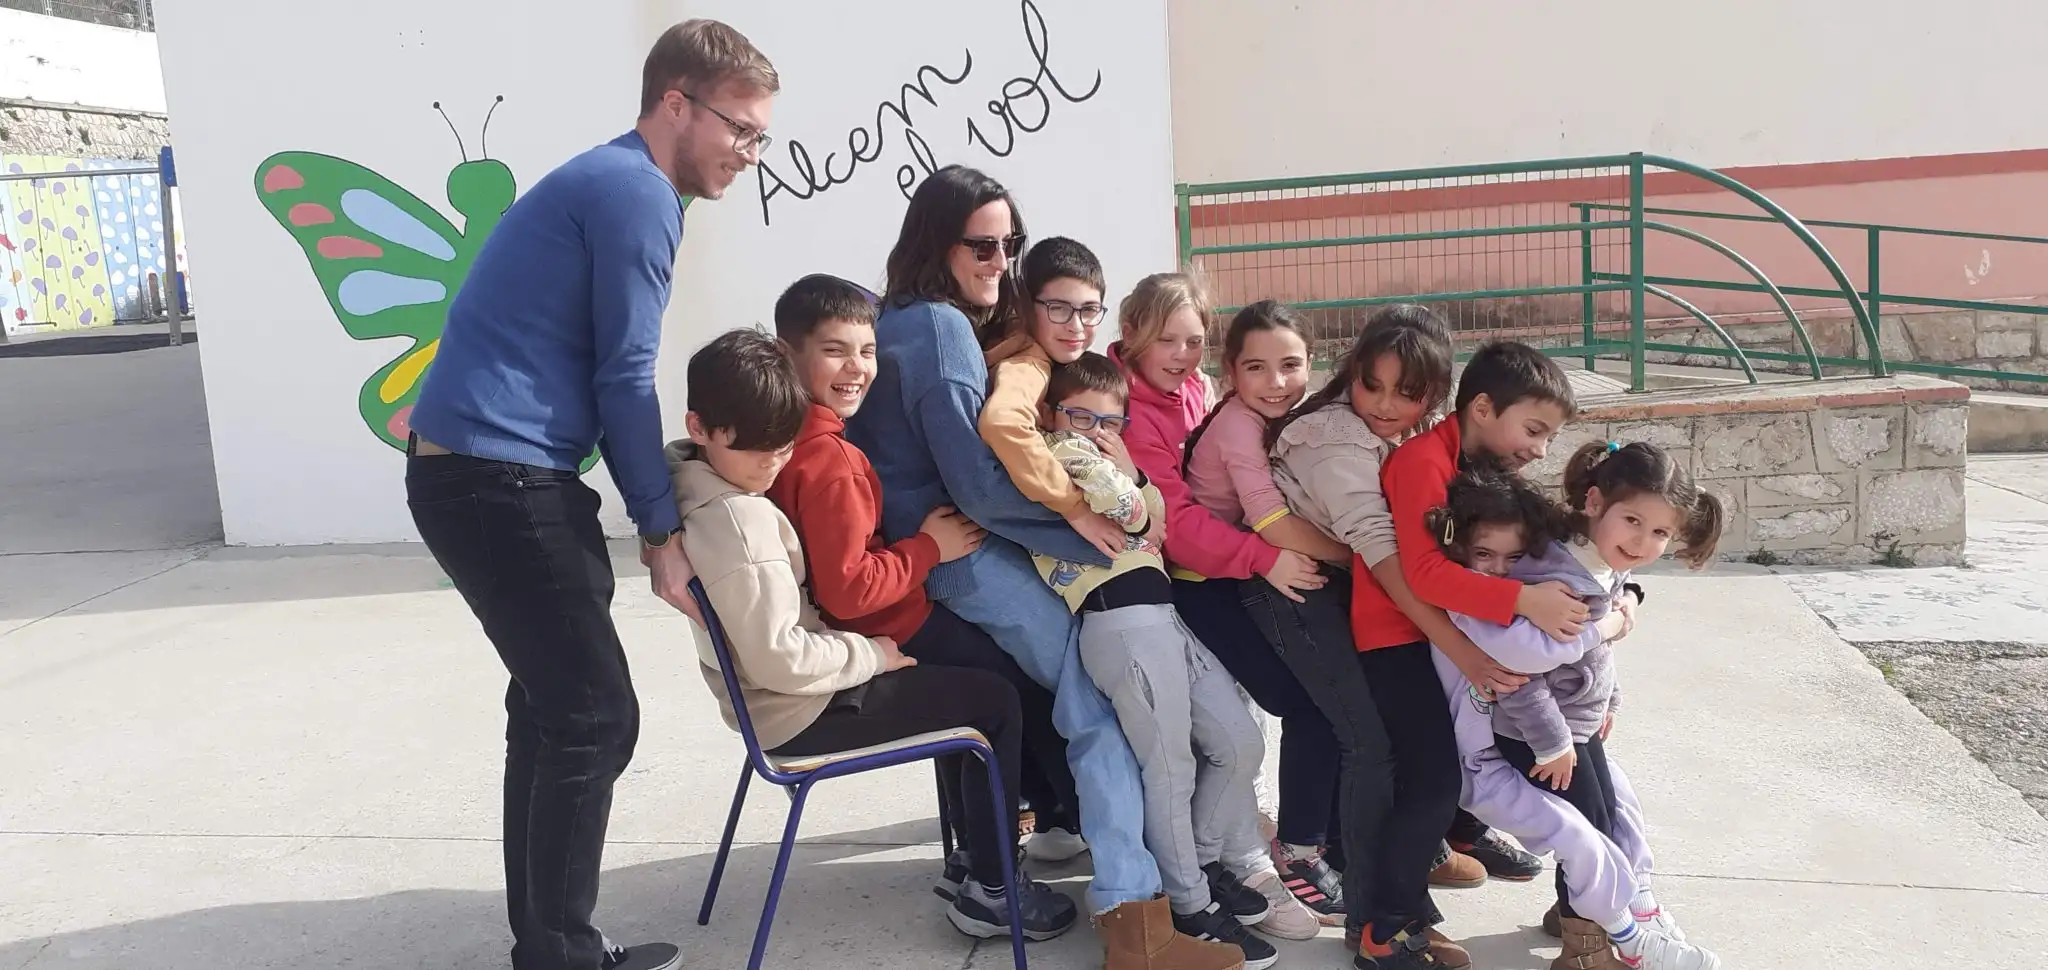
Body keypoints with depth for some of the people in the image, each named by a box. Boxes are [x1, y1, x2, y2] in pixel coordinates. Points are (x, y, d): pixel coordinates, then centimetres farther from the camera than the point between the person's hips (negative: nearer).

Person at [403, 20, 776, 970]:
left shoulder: (612, 181, 19)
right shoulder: (637, 192, -12)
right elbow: (624, 383, -14)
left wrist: (655, 513, 17)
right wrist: (663, 529, -6)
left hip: (483, 467, 10)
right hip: (495, 476, -10)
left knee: (553, 702, 16)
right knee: (593, 716, -5)